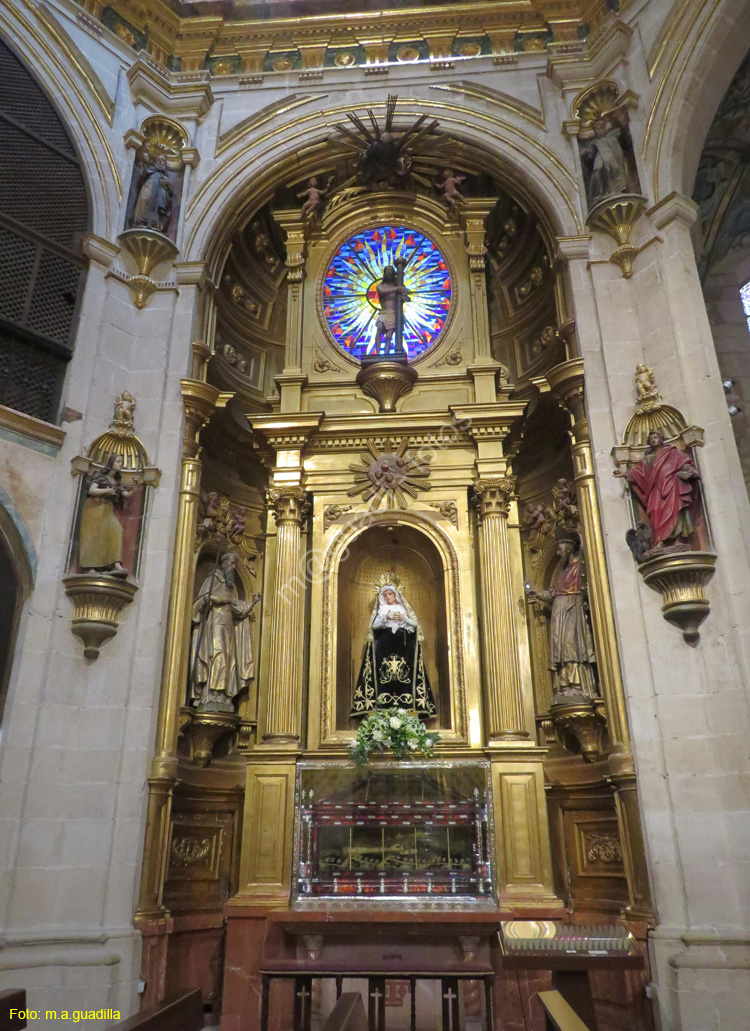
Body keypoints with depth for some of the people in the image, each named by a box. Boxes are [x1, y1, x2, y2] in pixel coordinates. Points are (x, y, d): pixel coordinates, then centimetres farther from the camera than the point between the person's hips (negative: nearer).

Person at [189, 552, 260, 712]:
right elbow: (202, 598, -7)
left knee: (227, 659, -3)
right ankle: (210, 698, -25)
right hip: (214, 622, -7)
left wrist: (251, 603, 17)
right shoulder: (214, 578, 5)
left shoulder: (231, 586, 25)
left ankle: (223, 698, -7)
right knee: (216, 654, -20)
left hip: (228, 626, 7)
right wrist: (208, 601, -27)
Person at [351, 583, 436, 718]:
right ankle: (384, 697, -17)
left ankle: (407, 696, -13)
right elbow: (374, 625, 3)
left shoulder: (402, 608, 16)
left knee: (405, 668, -11)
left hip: (402, 641, 1)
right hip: (385, 642, -1)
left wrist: (403, 618, -7)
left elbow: (414, 624, 9)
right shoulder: (382, 609, 16)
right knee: (385, 669, -13)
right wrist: (385, 618, -11)